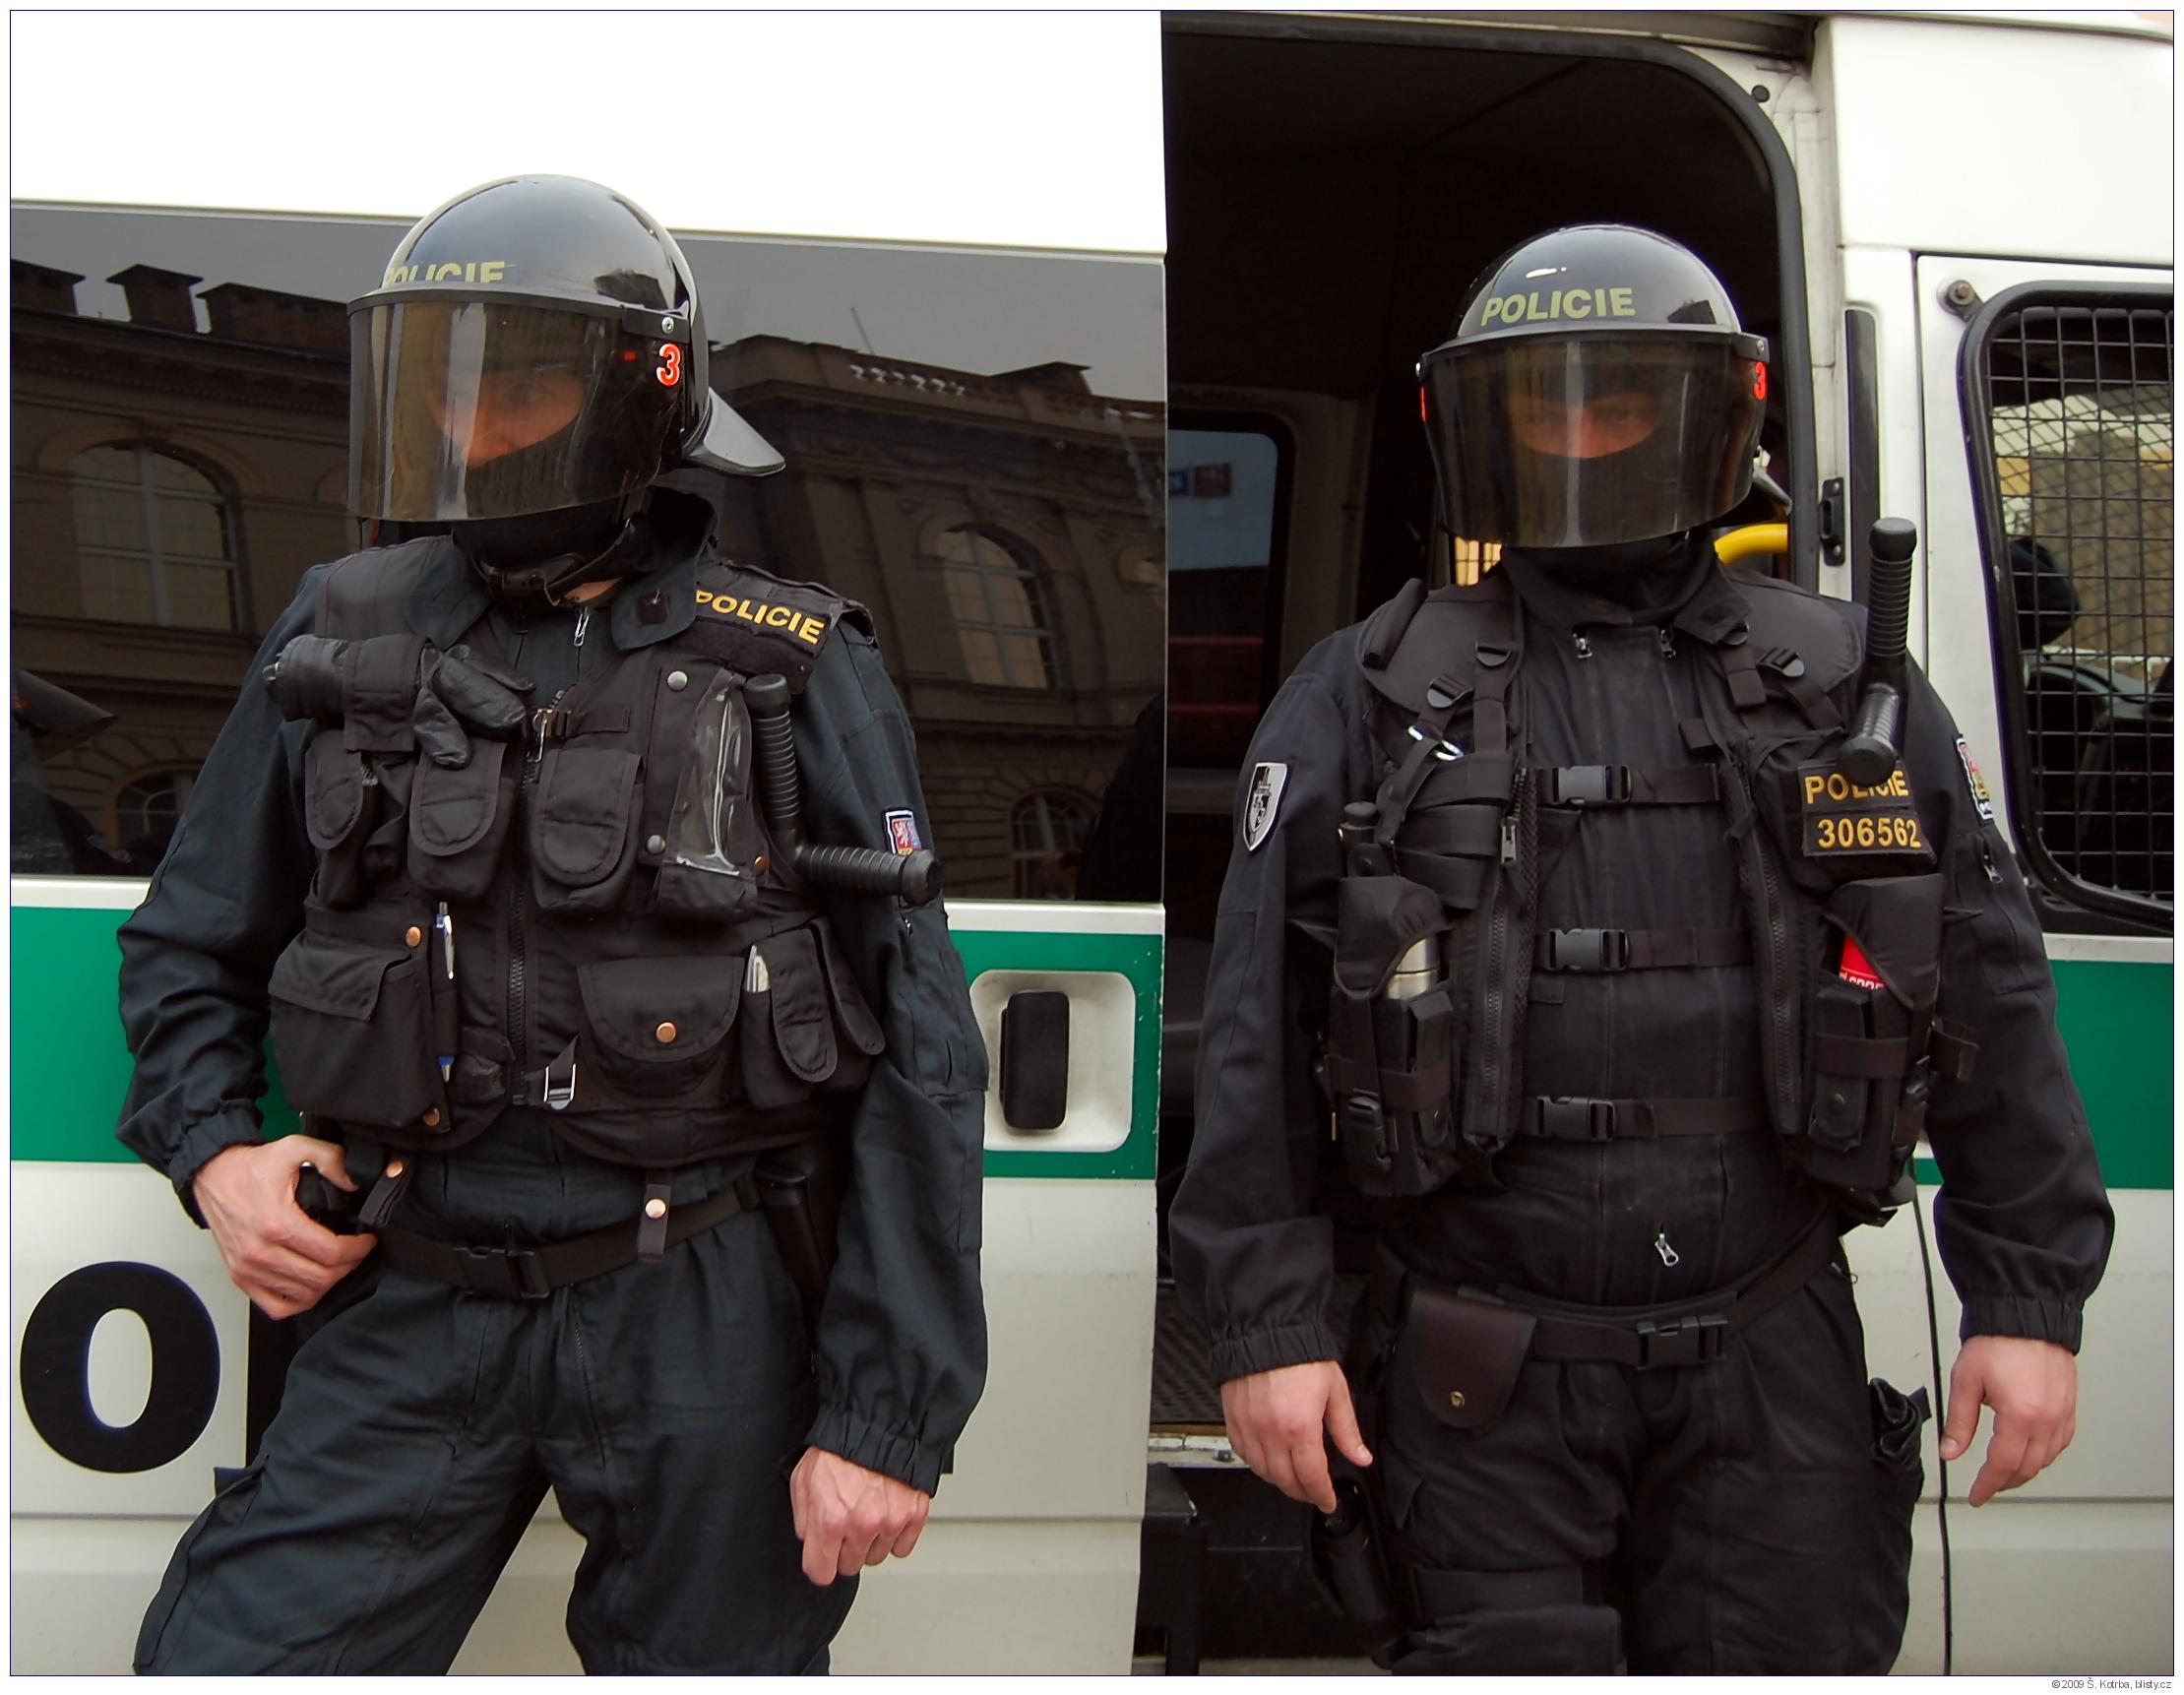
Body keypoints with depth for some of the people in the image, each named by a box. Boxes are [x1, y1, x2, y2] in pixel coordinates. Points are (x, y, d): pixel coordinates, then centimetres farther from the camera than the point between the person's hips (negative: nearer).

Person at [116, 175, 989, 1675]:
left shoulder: (792, 677, -3)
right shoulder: (344, 639, 6)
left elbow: (917, 1066, -5)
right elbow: (188, 949, 19)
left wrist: (886, 1419, -9)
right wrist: (214, 1155, 0)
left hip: (704, 1319, -2)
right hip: (418, 1310, 3)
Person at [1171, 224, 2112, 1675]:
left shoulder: (1849, 690, 7)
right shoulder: (1367, 700, 2)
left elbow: (1992, 1000, 7)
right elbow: (1260, 1037, -1)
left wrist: (2030, 1297, 3)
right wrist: (1266, 1323, -5)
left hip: (1772, 1359, 2)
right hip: (1487, 1376, -1)